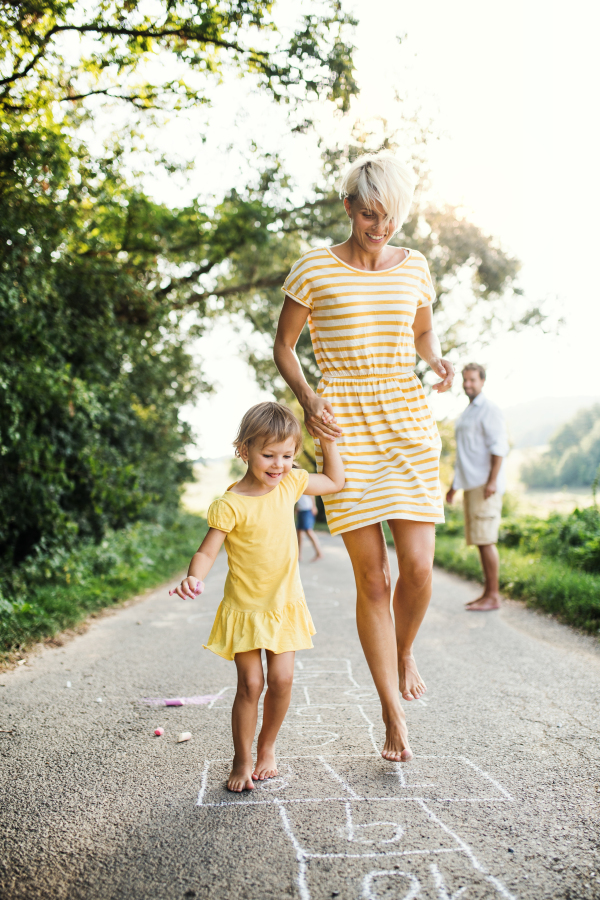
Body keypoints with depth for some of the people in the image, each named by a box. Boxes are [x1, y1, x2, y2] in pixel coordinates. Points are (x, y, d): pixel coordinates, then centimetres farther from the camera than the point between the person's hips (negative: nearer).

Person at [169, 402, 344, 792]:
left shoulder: (290, 483, -2)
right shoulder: (230, 505, -19)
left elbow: (335, 482, 12)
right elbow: (207, 551, -20)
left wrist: (329, 439, 4)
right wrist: (194, 578, -40)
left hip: (285, 603, 4)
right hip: (245, 608, -4)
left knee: (282, 679, 1)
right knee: (251, 683, -2)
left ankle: (267, 747, 25)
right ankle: (242, 761, 17)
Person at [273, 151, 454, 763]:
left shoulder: (414, 267, 9)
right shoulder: (314, 269, -1)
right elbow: (282, 347, 5)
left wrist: (437, 362, 2)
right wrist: (307, 402, -11)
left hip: (407, 421, 3)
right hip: (343, 430, -3)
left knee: (418, 567, -6)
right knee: (372, 577, -2)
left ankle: (403, 651, 29)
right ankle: (393, 718, 13)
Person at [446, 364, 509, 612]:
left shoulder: (489, 409, -6)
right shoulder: (468, 412, 22)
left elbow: (499, 447, -15)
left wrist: (492, 481, -23)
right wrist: (455, 485, 24)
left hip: (485, 484, -9)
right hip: (471, 484, 9)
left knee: (486, 540, -10)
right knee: (479, 540, 9)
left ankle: (493, 596, -7)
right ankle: (488, 592, 14)